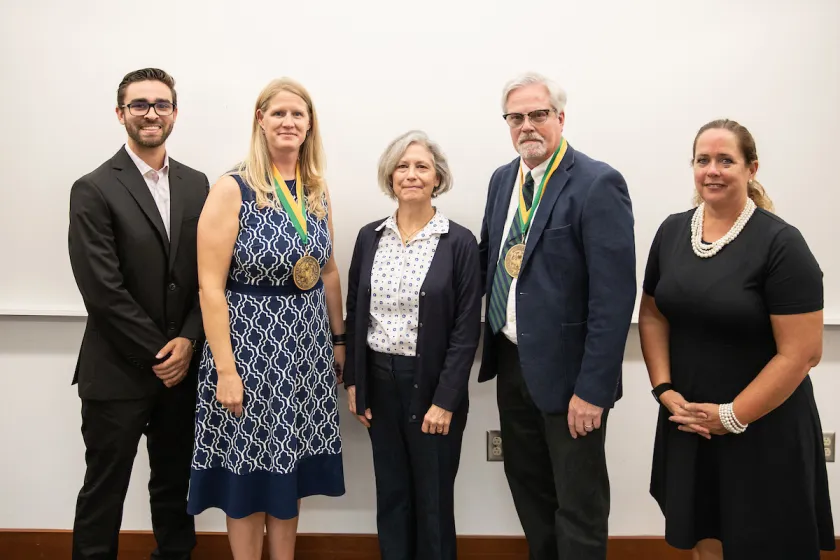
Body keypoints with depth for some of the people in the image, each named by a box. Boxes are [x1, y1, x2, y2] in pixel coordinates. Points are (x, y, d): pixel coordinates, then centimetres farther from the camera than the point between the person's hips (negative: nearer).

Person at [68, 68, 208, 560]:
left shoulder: (197, 185, 7)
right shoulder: (94, 190, -7)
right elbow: (103, 289, -13)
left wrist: (188, 340, -7)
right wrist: (156, 353, -11)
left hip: (182, 366, 4)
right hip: (118, 372, -4)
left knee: (174, 487, 16)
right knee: (104, 493, 9)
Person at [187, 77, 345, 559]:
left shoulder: (318, 191, 6)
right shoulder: (232, 189, -11)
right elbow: (211, 288, -13)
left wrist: (339, 338, 14)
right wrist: (225, 369, -16)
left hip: (307, 348, 5)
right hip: (249, 347, -5)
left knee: (291, 468, 15)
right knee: (249, 472, 7)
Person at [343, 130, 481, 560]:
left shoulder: (459, 243, -8)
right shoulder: (369, 237, 4)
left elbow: (466, 330, -10)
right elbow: (354, 314, 8)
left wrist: (445, 400, -13)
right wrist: (353, 382, 4)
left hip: (431, 384, -3)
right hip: (378, 381, 4)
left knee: (433, 497, 9)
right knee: (390, 493, 16)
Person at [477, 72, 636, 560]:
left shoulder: (598, 184, -16)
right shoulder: (503, 179, 7)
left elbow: (615, 294, -20)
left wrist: (594, 389, -21)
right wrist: (490, 345, 7)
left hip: (565, 370, -7)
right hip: (511, 361, 7)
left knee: (578, 503, 9)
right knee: (528, 486, 23)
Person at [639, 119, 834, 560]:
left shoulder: (781, 243, -15)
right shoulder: (671, 231, 2)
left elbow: (802, 353, -16)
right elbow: (652, 314, 7)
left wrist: (732, 417, -14)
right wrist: (664, 391, -4)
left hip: (764, 430, -4)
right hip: (688, 423, 4)